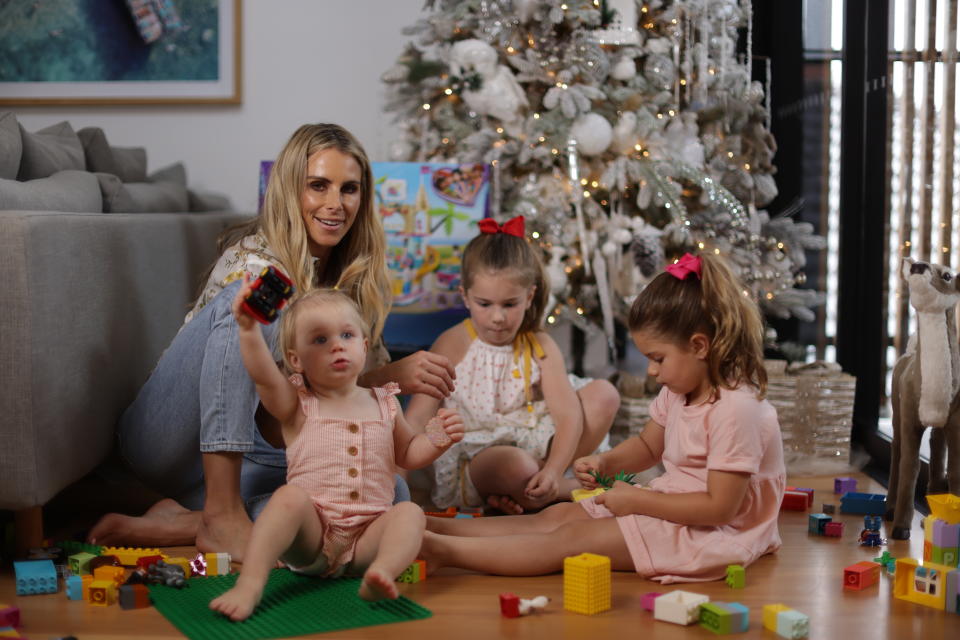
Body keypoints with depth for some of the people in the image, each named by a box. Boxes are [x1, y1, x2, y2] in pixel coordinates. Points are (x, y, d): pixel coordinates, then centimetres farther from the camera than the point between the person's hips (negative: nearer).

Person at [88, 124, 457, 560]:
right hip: (173, 440, -6)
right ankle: (222, 517, -30)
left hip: (246, 452, 6)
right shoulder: (254, 263, -16)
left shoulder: (354, 276, 6)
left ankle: (182, 523, -18)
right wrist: (388, 376, -33)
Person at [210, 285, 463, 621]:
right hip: (311, 534, -2)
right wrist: (249, 328, -34)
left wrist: (438, 440, 4)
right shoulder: (297, 405, 3)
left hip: (366, 538, 2)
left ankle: (381, 574, -50)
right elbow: (264, 376, -17)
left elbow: (408, 452, 25)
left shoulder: (384, 404, 14)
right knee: (290, 495, -30)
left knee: (410, 512, -23)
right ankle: (250, 584, -41)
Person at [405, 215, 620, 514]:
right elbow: (417, 418, -9)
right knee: (514, 467, -39)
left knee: (603, 393, -12)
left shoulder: (540, 347, 1)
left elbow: (568, 414, -10)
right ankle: (582, 489, -10)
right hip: (474, 454, -4)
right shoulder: (452, 345, -5)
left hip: (533, 444, 4)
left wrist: (553, 471, -28)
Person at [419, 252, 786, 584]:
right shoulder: (678, 392, 6)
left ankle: (441, 551, -23)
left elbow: (720, 506, -26)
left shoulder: (736, 409, -25)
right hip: (670, 509, 9)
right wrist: (604, 462, -2)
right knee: (558, 516, -3)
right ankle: (436, 528, -8)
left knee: (573, 539, -18)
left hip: (711, 533, -9)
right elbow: (648, 446, 20)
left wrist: (638, 500, -20)